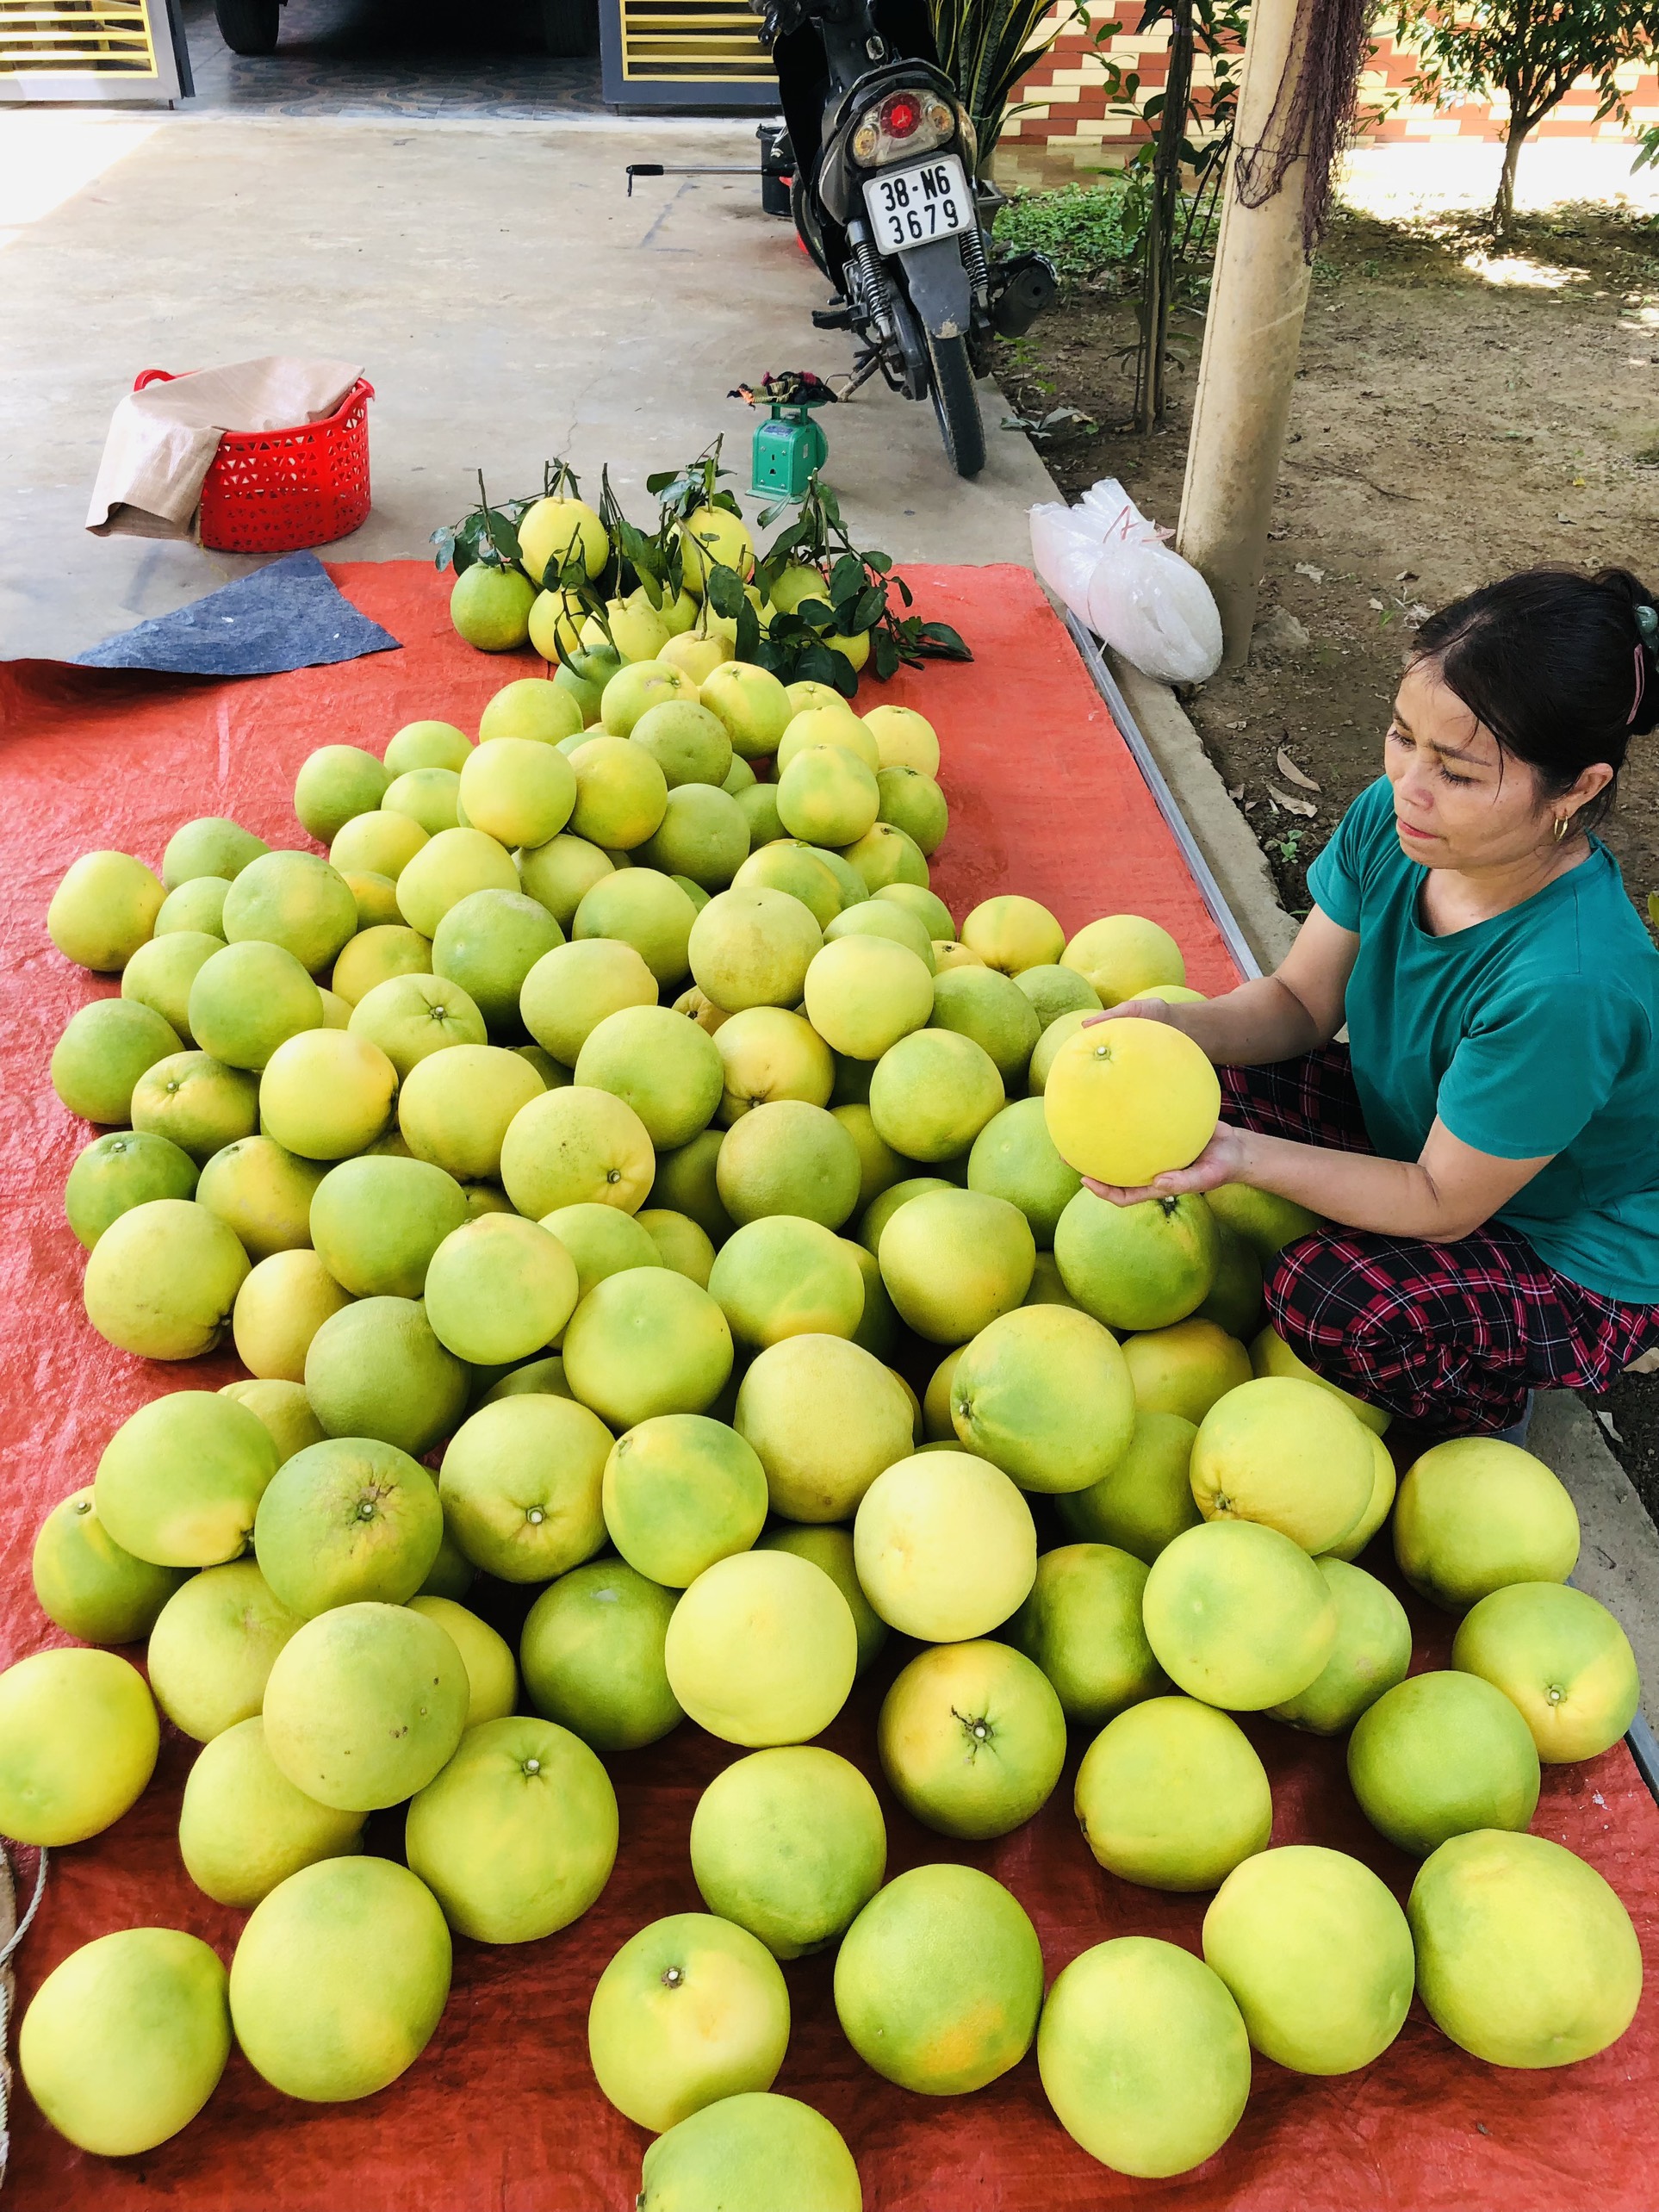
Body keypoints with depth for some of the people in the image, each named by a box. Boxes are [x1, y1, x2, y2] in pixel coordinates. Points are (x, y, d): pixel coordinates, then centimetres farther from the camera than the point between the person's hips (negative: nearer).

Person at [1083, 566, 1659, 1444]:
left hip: (1576, 1266, -6)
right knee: (1207, 1082, -12)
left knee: (1327, 1302, -30)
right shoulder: (1388, 820, -19)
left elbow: (1442, 1205, -27)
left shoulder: (1570, 983, -39)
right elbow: (1301, 1004, -7)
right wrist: (1180, 1024, -28)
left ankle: (1488, 1410, 5)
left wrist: (1245, 1155, -40)